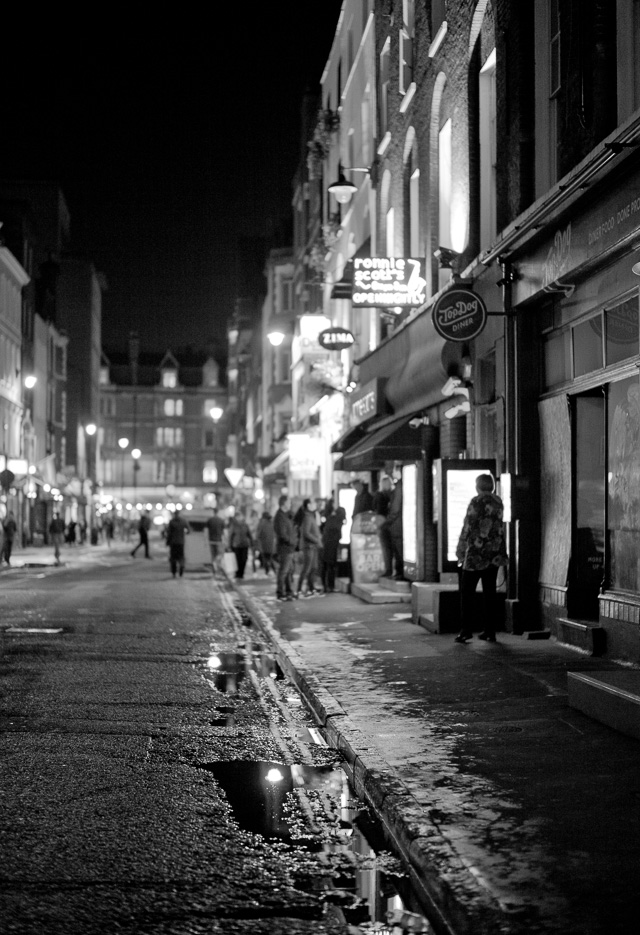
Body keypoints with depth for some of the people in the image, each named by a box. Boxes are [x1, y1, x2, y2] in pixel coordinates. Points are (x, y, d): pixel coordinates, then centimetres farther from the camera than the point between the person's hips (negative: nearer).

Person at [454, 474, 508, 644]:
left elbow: (467, 528, -11)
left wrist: (460, 552, -6)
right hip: (495, 554, 6)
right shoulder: (498, 502, 7)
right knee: (489, 593, 9)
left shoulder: (477, 502, -10)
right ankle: (490, 631, 8)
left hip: (476, 554, -6)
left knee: (467, 593, 1)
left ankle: (466, 630, -4)